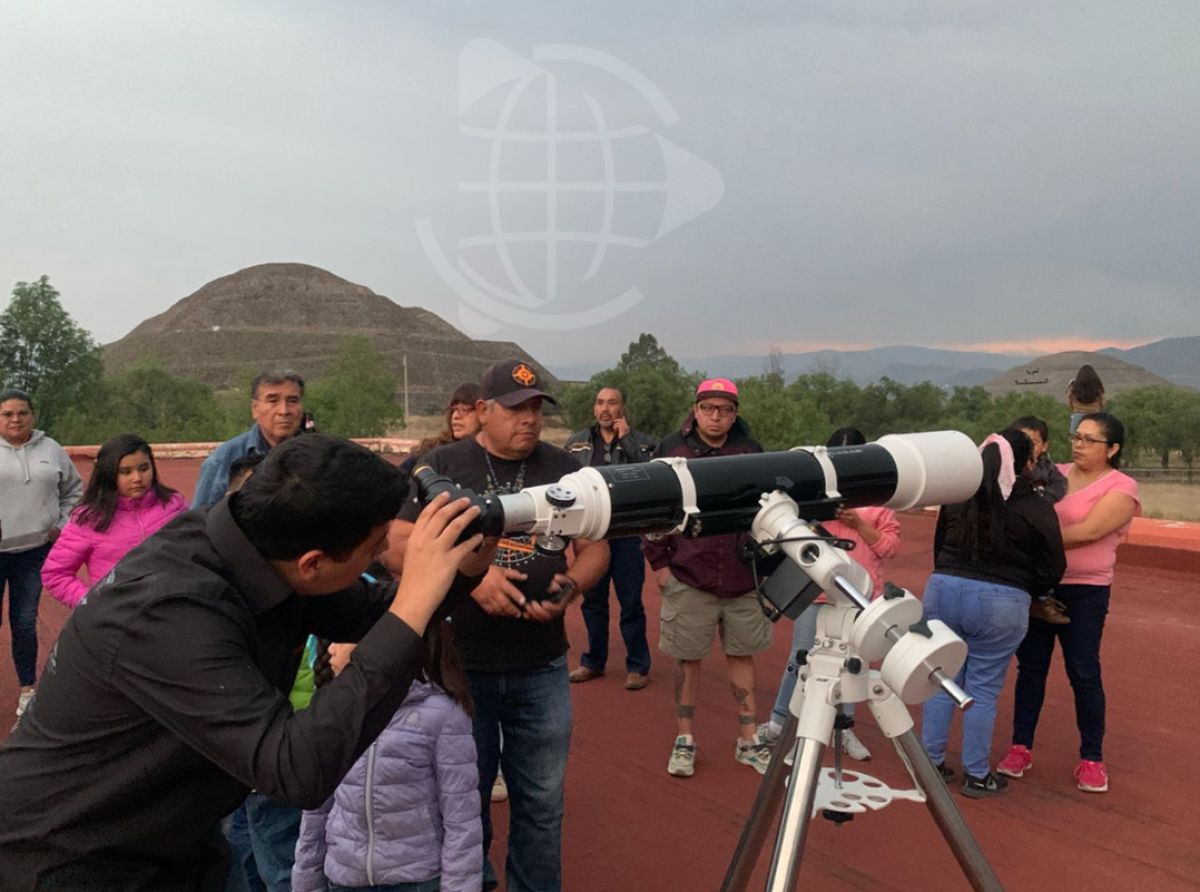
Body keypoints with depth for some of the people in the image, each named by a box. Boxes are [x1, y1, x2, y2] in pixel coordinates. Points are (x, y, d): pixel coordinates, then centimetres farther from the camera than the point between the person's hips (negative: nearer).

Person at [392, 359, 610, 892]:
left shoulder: (564, 469, 5)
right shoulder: (442, 466, -2)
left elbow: (596, 546, 7)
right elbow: (403, 543, -8)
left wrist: (571, 586, -14)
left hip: (542, 671, 2)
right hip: (460, 664, -1)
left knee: (542, 801, 12)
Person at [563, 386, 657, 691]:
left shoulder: (641, 442, -1)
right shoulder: (576, 443, 6)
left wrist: (627, 440, -18)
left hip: (627, 535, -3)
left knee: (631, 603, 4)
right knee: (592, 601, 14)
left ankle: (638, 667, 17)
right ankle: (593, 662, 29)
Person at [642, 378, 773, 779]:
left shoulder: (752, 452, 2)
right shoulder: (671, 449, -3)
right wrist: (658, 561, -3)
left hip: (743, 578, 2)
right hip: (688, 578, -2)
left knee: (742, 655, 13)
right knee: (688, 659, 8)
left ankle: (749, 739, 27)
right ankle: (685, 740, 24)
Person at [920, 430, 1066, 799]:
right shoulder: (1037, 509, -7)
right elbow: (1052, 570, 0)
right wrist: (1024, 589, 18)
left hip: (943, 589, 3)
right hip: (1000, 603, -3)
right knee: (984, 690, 7)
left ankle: (932, 762, 23)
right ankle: (977, 775, 18)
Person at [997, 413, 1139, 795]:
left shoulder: (1121, 487, -7)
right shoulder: (1053, 474, 8)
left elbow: (1088, 531, -20)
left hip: (1084, 592, -4)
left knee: (1084, 673, 3)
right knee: (1030, 667, 9)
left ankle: (1092, 758, 18)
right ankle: (1021, 748, 20)